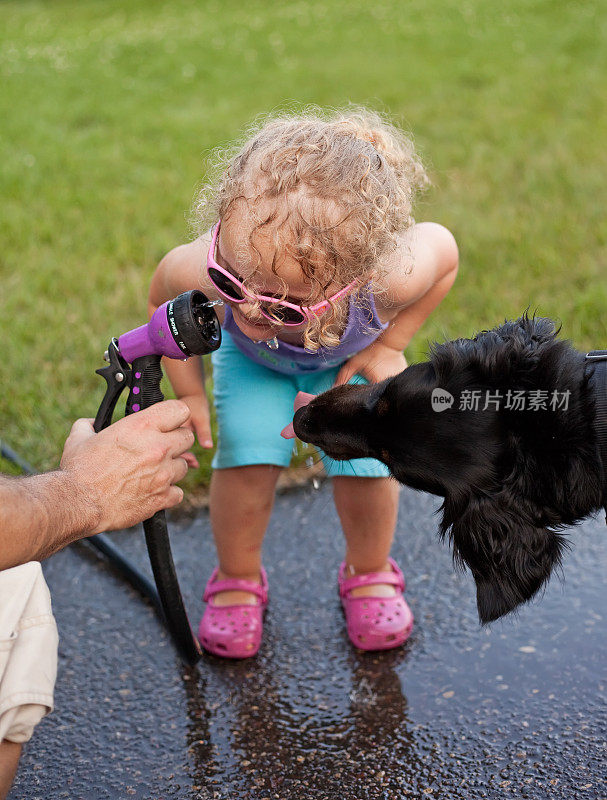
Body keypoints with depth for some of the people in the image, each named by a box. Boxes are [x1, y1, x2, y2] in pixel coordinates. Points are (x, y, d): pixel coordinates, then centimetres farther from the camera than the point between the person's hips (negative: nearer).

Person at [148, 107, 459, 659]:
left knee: (366, 469, -8)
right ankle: (238, 580, 19)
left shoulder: (390, 280, -48)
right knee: (246, 463, -13)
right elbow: (163, 303, -18)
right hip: (251, 360, 1)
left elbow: (444, 248, -21)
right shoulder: (198, 272, -46)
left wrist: (388, 345, -18)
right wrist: (189, 394, -13)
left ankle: (368, 573, 27)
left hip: (346, 358, 0)